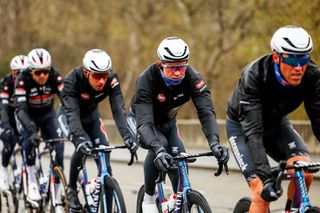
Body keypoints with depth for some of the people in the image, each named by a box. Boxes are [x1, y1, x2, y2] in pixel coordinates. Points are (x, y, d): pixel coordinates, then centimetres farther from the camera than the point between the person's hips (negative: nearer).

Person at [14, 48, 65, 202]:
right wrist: (32, 130, -54)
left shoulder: (55, 77, -26)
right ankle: (32, 184, -21)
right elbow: (20, 109, -39)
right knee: (30, 138, -32)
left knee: (58, 145, -16)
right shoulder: (23, 80, -31)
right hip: (28, 116, -2)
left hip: (47, 115, 2)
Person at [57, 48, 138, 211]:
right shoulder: (72, 80, -37)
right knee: (83, 146, -27)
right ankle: (71, 189, -7)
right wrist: (79, 138, -61)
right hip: (68, 115, -4)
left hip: (91, 115, 4)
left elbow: (118, 110, -35)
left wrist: (127, 136, -49)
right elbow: (72, 114, -45)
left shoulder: (111, 79, -29)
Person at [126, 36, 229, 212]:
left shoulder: (192, 78, -29)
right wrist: (158, 150, -62)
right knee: (160, 144, -31)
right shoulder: (147, 79, -37)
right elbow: (145, 123, -45)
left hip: (167, 122, 4)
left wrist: (214, 141, -56)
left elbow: (206, 111, -38)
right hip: (140, 120, -4)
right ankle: (149, 199, -13)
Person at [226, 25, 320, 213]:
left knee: (305, 171, -23)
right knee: (262, 192, -20)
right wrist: (266, 176, -51)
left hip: (276, 123, 4)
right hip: (241, 126, -3)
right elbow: (252, 131, -41)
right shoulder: (254, 76, -36)